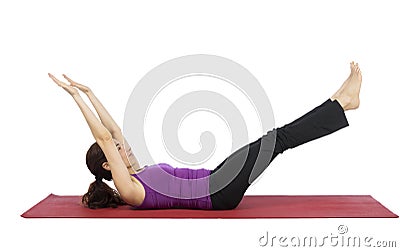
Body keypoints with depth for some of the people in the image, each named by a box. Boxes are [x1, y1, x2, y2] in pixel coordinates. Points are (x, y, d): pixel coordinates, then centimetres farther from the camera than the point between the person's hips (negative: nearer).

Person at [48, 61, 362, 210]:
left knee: (279, 137, 1)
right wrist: (78, 97, -18)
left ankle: (342, 100, 4)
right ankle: (341, 102, -3)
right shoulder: (127, 189, -10)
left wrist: (89, 92, 12)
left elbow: (115, 130, 15)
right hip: (216, 193, -9)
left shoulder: (134, 175, 15)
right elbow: (104, 137, -18)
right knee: (278, 138, -12)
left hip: (214, 184, 9)